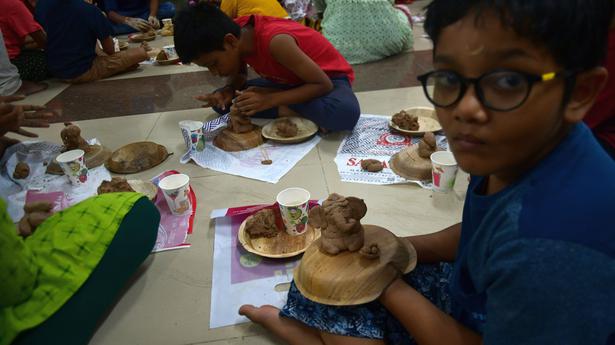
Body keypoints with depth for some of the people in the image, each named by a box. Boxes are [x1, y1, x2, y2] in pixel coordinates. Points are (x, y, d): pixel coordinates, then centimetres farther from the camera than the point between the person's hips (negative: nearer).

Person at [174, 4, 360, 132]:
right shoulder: (238, 31, -15)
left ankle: (283, 110, -19)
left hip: (328, 77, -6)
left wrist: (269, 100, -35)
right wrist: (228, 91, -19)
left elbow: (323, 85, -30)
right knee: (222, 101, -7)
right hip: (288, 80, 7)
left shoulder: (276, 41, -36)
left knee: (345, 113, -42)